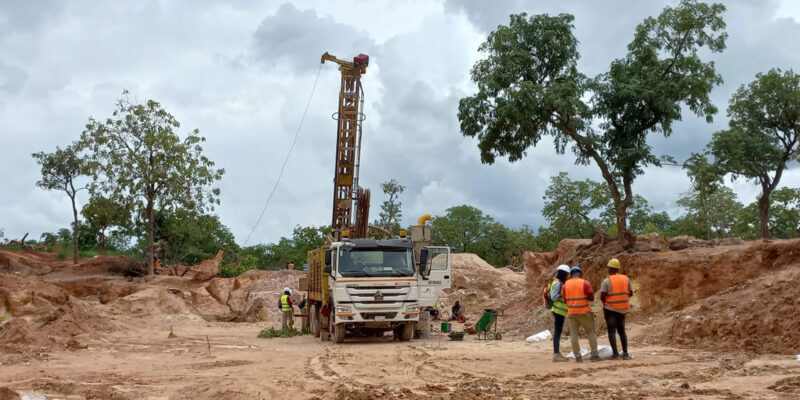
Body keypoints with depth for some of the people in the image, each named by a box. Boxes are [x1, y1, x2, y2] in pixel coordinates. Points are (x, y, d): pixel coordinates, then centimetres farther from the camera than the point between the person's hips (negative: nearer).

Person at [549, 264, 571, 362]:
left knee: (558, 331, 12)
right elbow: (553, 297, -20)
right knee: (558, 331, -10)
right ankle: (556, 355, -11)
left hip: (560, 310, 10)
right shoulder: (557, 283, -14)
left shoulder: (559, 283, 17)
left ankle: (557, 353, 16)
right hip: (559, 310, -10)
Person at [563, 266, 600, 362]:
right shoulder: (585, 283, -7)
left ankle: (577, 357, 3)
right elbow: (591, 298, -8)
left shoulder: (566, 284, 3)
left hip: (571, 313, 3)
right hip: (584, 312, -3)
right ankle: (594, 355, 6)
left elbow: (565, 300, 7)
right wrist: (584, 296, 8)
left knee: (574, 334, 7)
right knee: (591, 333, 8)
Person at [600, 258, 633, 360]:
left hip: (610, 309, -4)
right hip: (622, 309, 5)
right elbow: (630, 293, 7)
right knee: (622, 330, 15)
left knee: (612, 331, 1)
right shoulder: (626, 279, 3)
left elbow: (602, 297, -13)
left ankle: (615, 353, -5)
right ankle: (625, 353, 9)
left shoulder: (606, 281, -11)